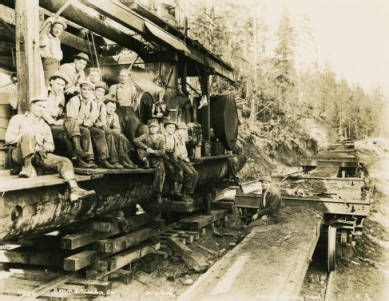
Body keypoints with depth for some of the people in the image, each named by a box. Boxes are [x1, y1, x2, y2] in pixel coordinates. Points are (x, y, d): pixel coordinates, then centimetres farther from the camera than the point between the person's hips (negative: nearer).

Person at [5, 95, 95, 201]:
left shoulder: (45, 126, 26)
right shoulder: (18, 119, 13)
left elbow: (51, 147, 21)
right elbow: (9, 138, -1)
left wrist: (45, 146, -6)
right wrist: (33, 137, -10)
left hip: (40, 154, 4)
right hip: (20, 154, -4)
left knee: (65, 161, -19)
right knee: (29, 133, -34)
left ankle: (74, 189, -35)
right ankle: (28, 166, -33)